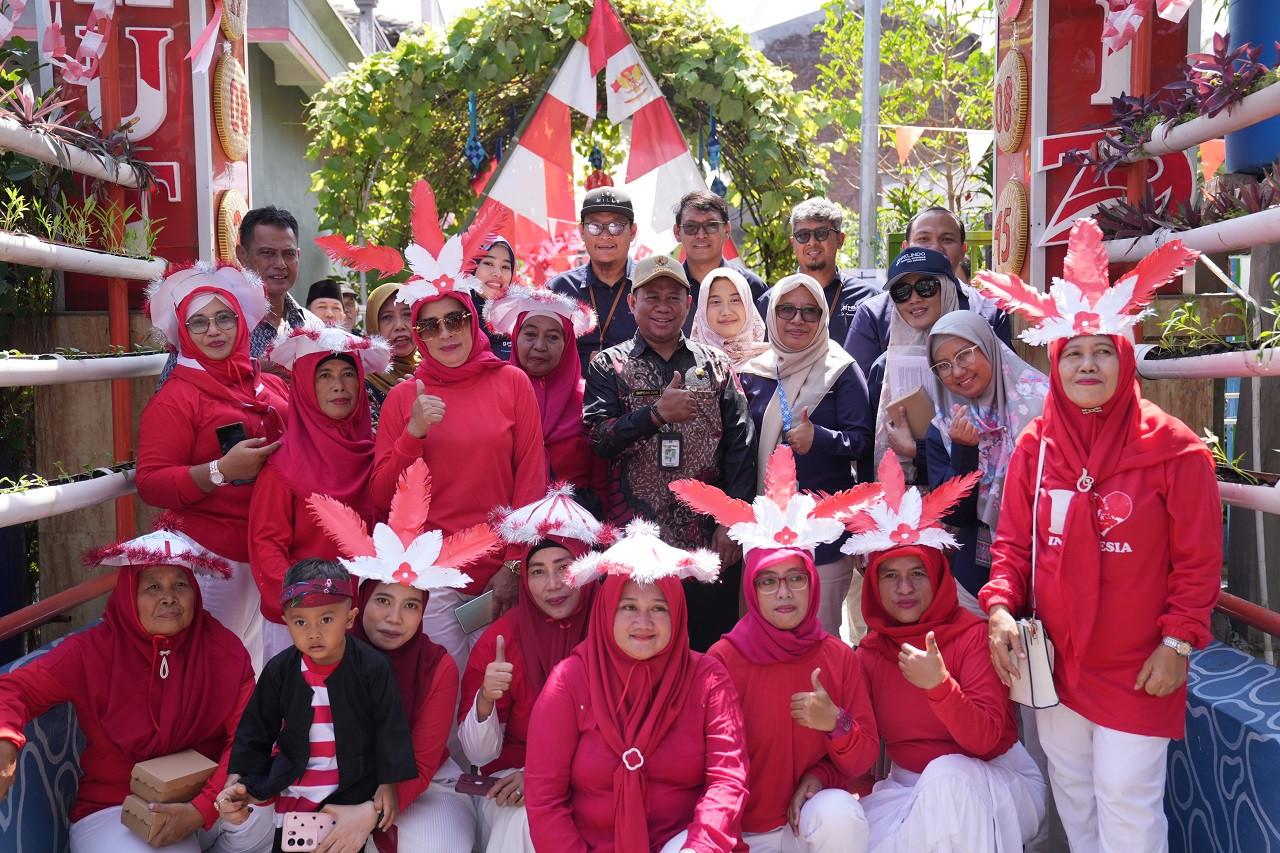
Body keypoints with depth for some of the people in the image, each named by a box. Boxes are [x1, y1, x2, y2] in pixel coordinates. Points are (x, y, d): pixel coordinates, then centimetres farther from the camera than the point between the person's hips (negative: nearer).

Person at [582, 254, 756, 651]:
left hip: (710, 541, 1)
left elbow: (739, 446, 4)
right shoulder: (609, 365, 5)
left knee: (713, 646, 8)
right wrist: (656, 414, -21)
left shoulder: (715, 364, 9)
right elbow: (596, 437, -8)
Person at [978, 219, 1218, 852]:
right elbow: (1013, 541, 4)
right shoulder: (1036, 446, 0)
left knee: (1128, 802, 4)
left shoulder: (1172, 449, -10)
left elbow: (1199, 560, -6)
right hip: (1054, 662, 4)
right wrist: (1001, 607, -11)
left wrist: (1178, 641, -11)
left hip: (1136, 669, -3)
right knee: (1072, 792, 18)